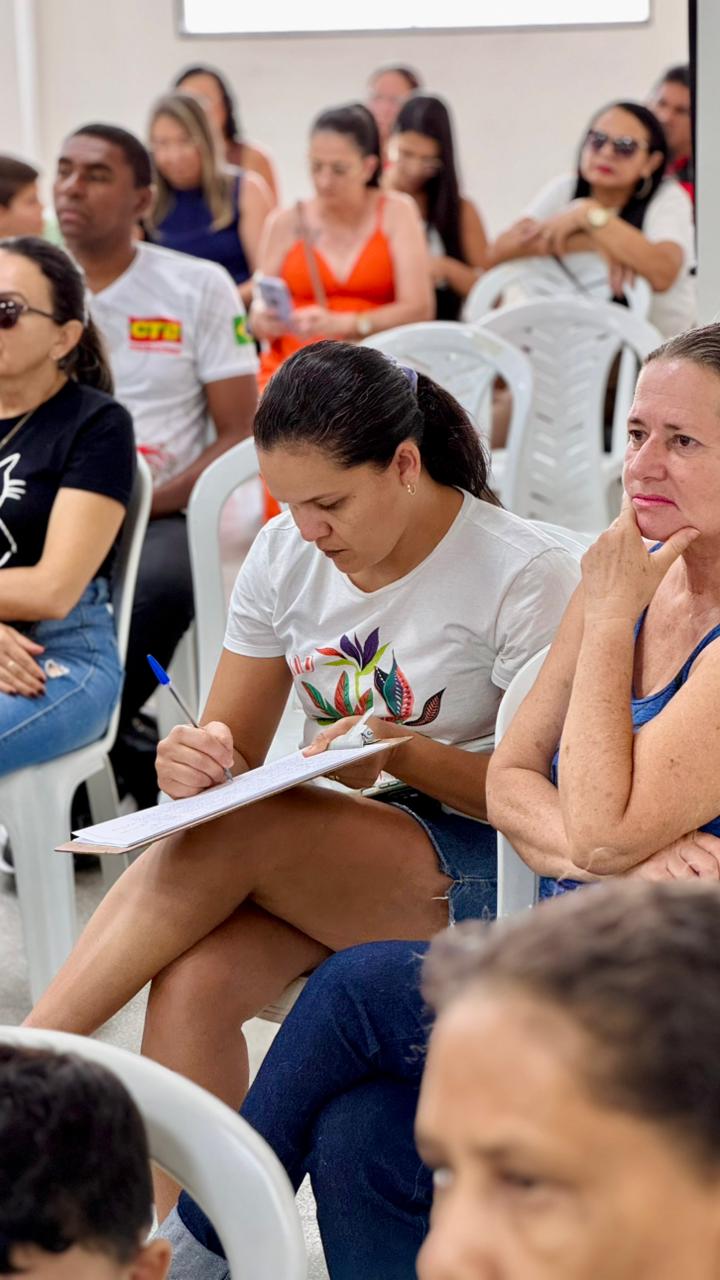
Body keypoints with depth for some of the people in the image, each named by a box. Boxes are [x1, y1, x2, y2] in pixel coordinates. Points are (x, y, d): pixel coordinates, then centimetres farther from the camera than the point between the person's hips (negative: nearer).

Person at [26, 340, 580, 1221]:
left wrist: (403, 753, -23)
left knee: (228, 832, -31)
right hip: (319, 850, 5)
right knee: (195, 980, -30)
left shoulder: (523, 577, -11)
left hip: (474, 869, -5)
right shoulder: (286, 556, 5)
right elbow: (234, 746, 10)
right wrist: (192, 761, -14)